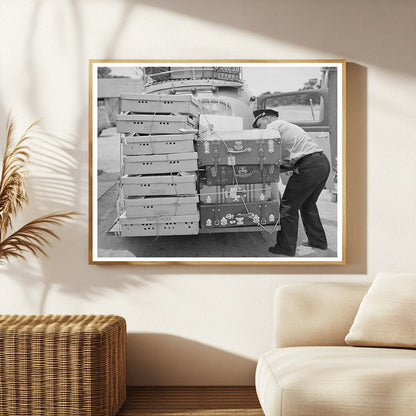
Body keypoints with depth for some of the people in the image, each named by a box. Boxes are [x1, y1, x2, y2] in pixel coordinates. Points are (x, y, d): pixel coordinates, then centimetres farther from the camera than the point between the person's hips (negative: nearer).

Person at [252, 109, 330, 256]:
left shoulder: (273, 126, 2)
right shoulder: (287, 126, 30)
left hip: (309, 166, -10)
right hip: (323, 163, 10)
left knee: (288, 206, -1)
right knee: (308, 205, 24)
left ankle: (286, 247, 3)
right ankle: (318, 241, 30)